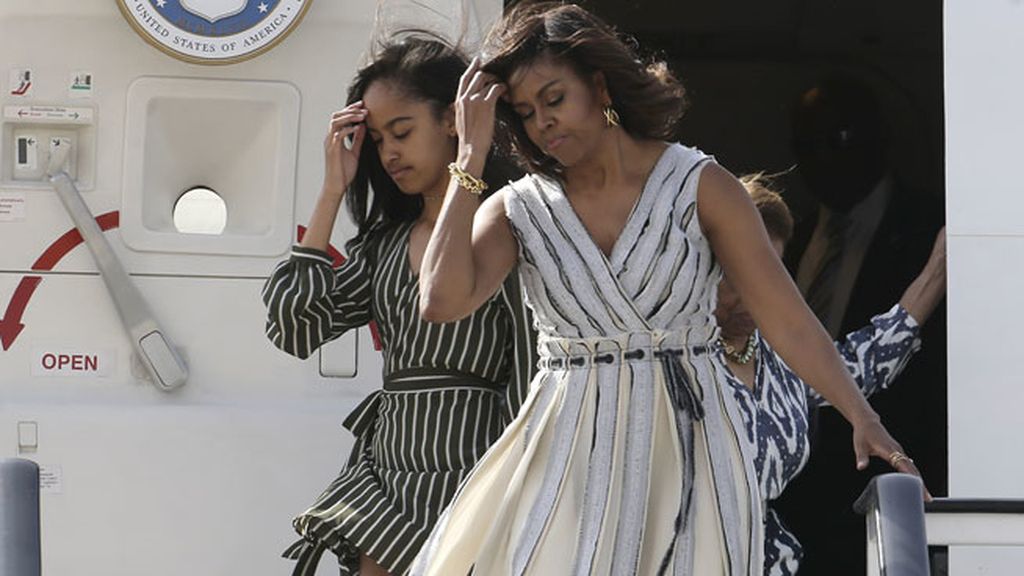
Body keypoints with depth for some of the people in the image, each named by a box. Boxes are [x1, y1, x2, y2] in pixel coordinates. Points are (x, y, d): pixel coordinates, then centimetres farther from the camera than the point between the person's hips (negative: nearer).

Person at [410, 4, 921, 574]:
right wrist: (471, 157, -9)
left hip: (688, 449, -2)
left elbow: (787, 318, -4)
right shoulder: (518, 211, 4)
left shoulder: (697, 185, -2)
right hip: (568, 456, 2)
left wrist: (862, 416, -17)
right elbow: (443, 301, -13)